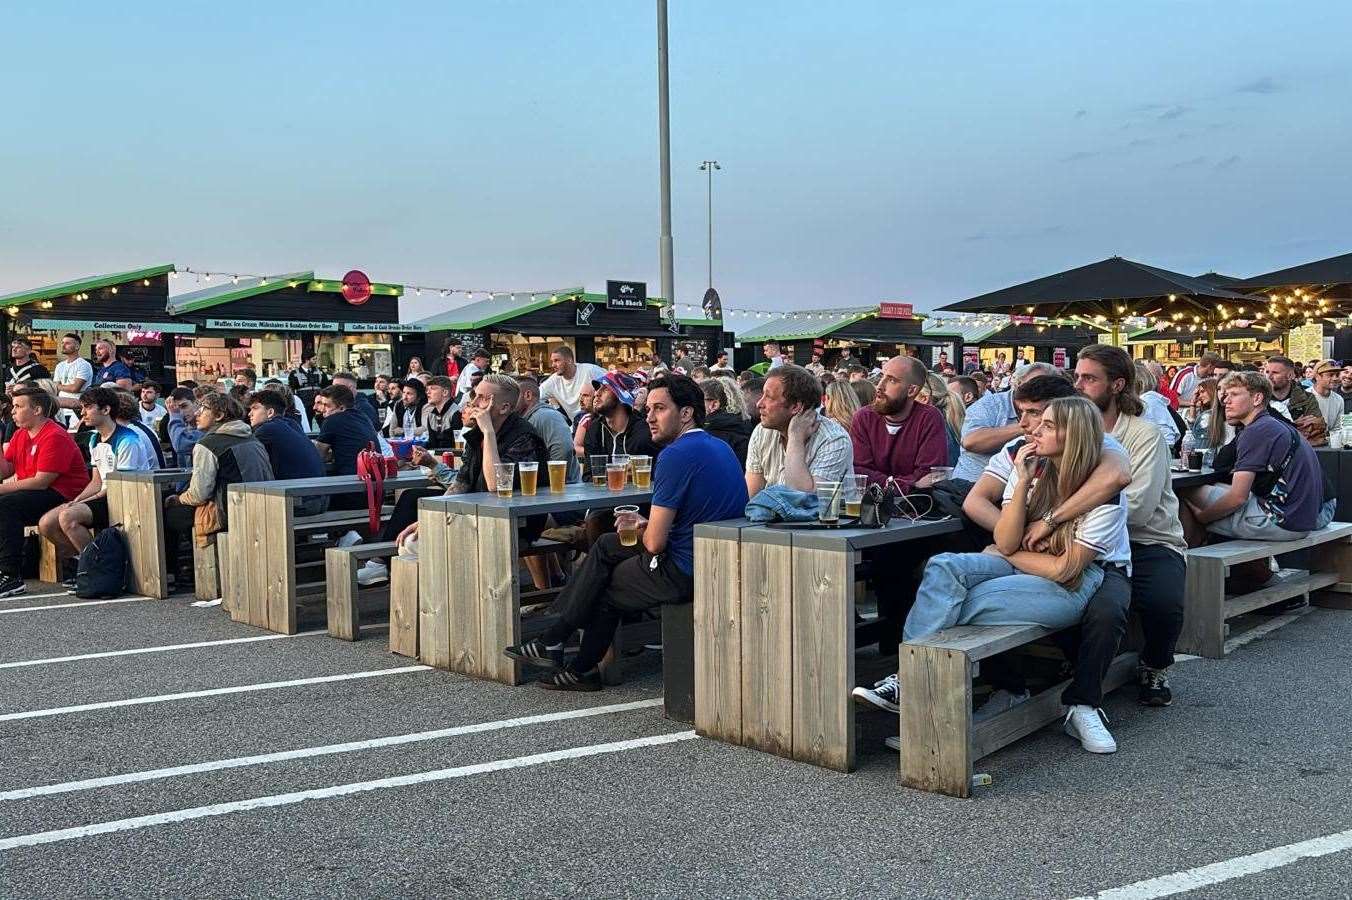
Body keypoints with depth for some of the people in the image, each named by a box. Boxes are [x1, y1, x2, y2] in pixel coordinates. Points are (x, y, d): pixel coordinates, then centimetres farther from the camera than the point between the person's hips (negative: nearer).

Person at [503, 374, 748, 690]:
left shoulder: (676, 454, -19)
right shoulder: (719, 446, 12)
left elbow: (654, 543, -20)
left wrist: (642, 530, 4)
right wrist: (647, 524, 12)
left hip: (684, 573, -10)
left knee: (605, 587, 14)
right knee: (606, 546, 19)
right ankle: (554, 641, 22)